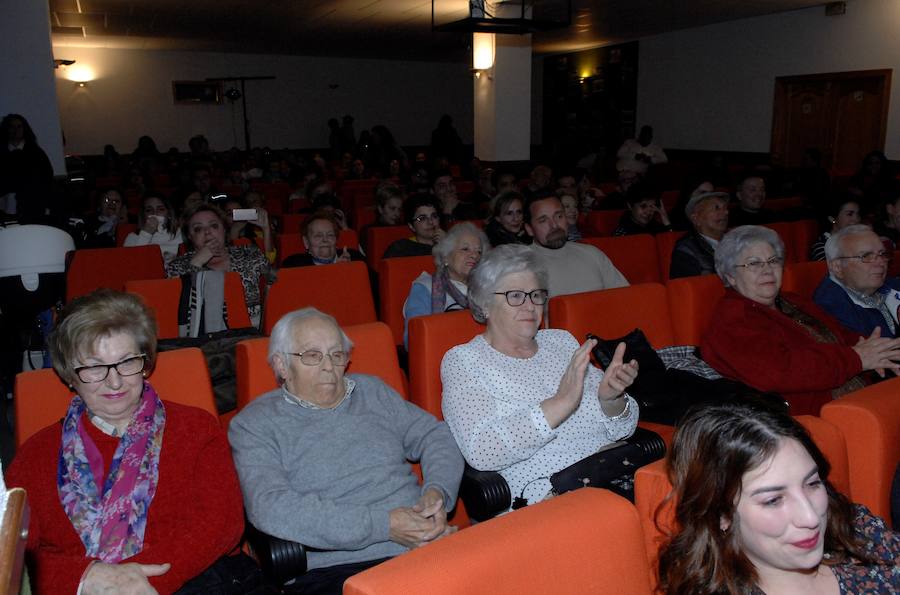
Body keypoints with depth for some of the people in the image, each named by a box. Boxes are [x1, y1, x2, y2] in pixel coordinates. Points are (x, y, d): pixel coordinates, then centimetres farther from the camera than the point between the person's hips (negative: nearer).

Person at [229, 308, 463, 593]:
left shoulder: (372, 391, 19)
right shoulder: (253, 424, 4)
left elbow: (435, 435, 19)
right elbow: (270, 508, -11)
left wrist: (437, 491, -4)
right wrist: (382, 525, -15)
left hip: (423, 546, 4)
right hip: (334, 568, -4)